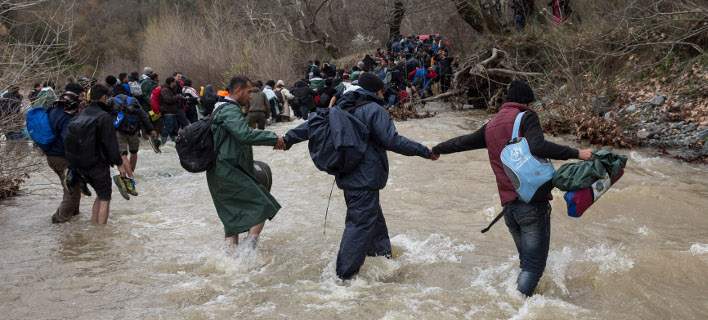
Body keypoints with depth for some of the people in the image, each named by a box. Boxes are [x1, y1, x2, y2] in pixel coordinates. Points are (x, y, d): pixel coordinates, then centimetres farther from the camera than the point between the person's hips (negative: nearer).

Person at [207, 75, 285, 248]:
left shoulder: (221, 108, 19)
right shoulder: (230, 110, -15)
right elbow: (246, 135, -28)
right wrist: (274, 138, -19)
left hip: (220, 173, 11)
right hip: (228, 172, -11)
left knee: (233, 216, 15)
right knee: (262, 206, -7)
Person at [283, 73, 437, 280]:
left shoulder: (342, 108, 11)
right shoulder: (375, 110, -12)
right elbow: (392, 141, -19)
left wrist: (289, 138, 22)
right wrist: (424, 151, -13)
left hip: (347, 175, 9)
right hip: (366, 178, -9)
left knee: (373, 216, 24)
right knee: (361, 223, -6)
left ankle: (382, 253, 39)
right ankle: (345, 275, -6)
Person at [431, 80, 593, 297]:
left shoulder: (491, 126, 17)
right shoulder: (526, 117, -2)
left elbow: (463, 142, 29)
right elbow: (537, 147, -20)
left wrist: (436, 150, 46)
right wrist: (576, 154, -18)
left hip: (509, 206, 6)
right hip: (533, 202, -6)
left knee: (527, 262, 19)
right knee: (534, 264, -4)